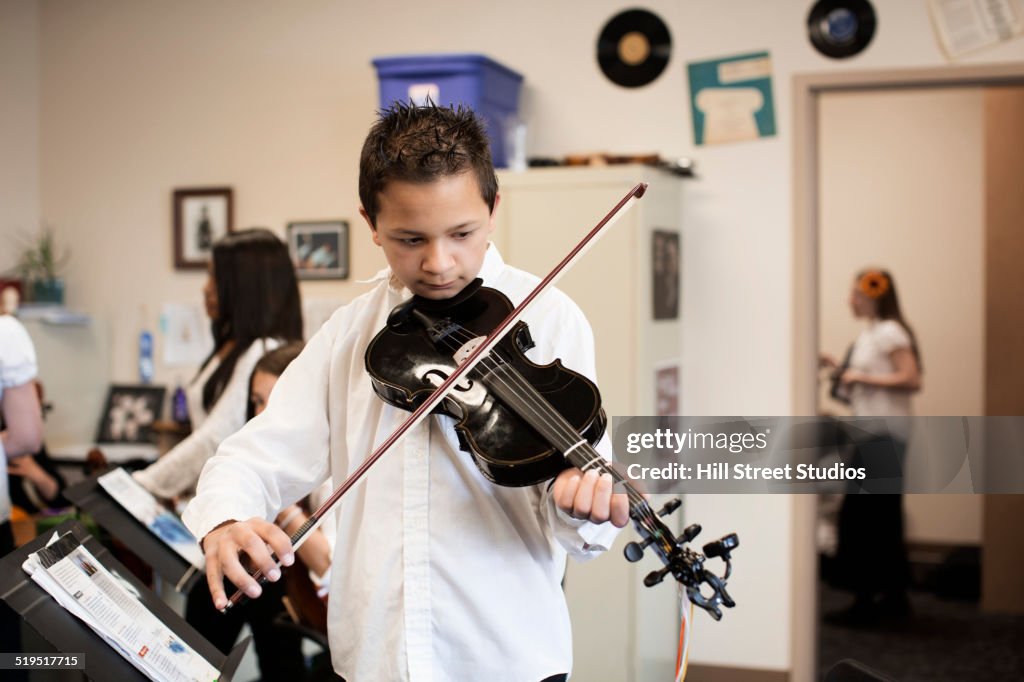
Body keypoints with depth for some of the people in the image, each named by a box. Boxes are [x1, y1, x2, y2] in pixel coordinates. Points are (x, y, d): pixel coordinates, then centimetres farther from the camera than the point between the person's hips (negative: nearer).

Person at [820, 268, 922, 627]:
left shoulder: (890, 332, -12)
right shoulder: (870, 333, 15)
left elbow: (912, 379, -20)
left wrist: (862, 378, -18)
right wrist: (839, 367, 11)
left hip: (884, 434, -10)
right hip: (873, 434, 10)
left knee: (861, 516, -9)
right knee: (883, 517, 14)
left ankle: (865, 602, -5)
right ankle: (895, 598, 22)